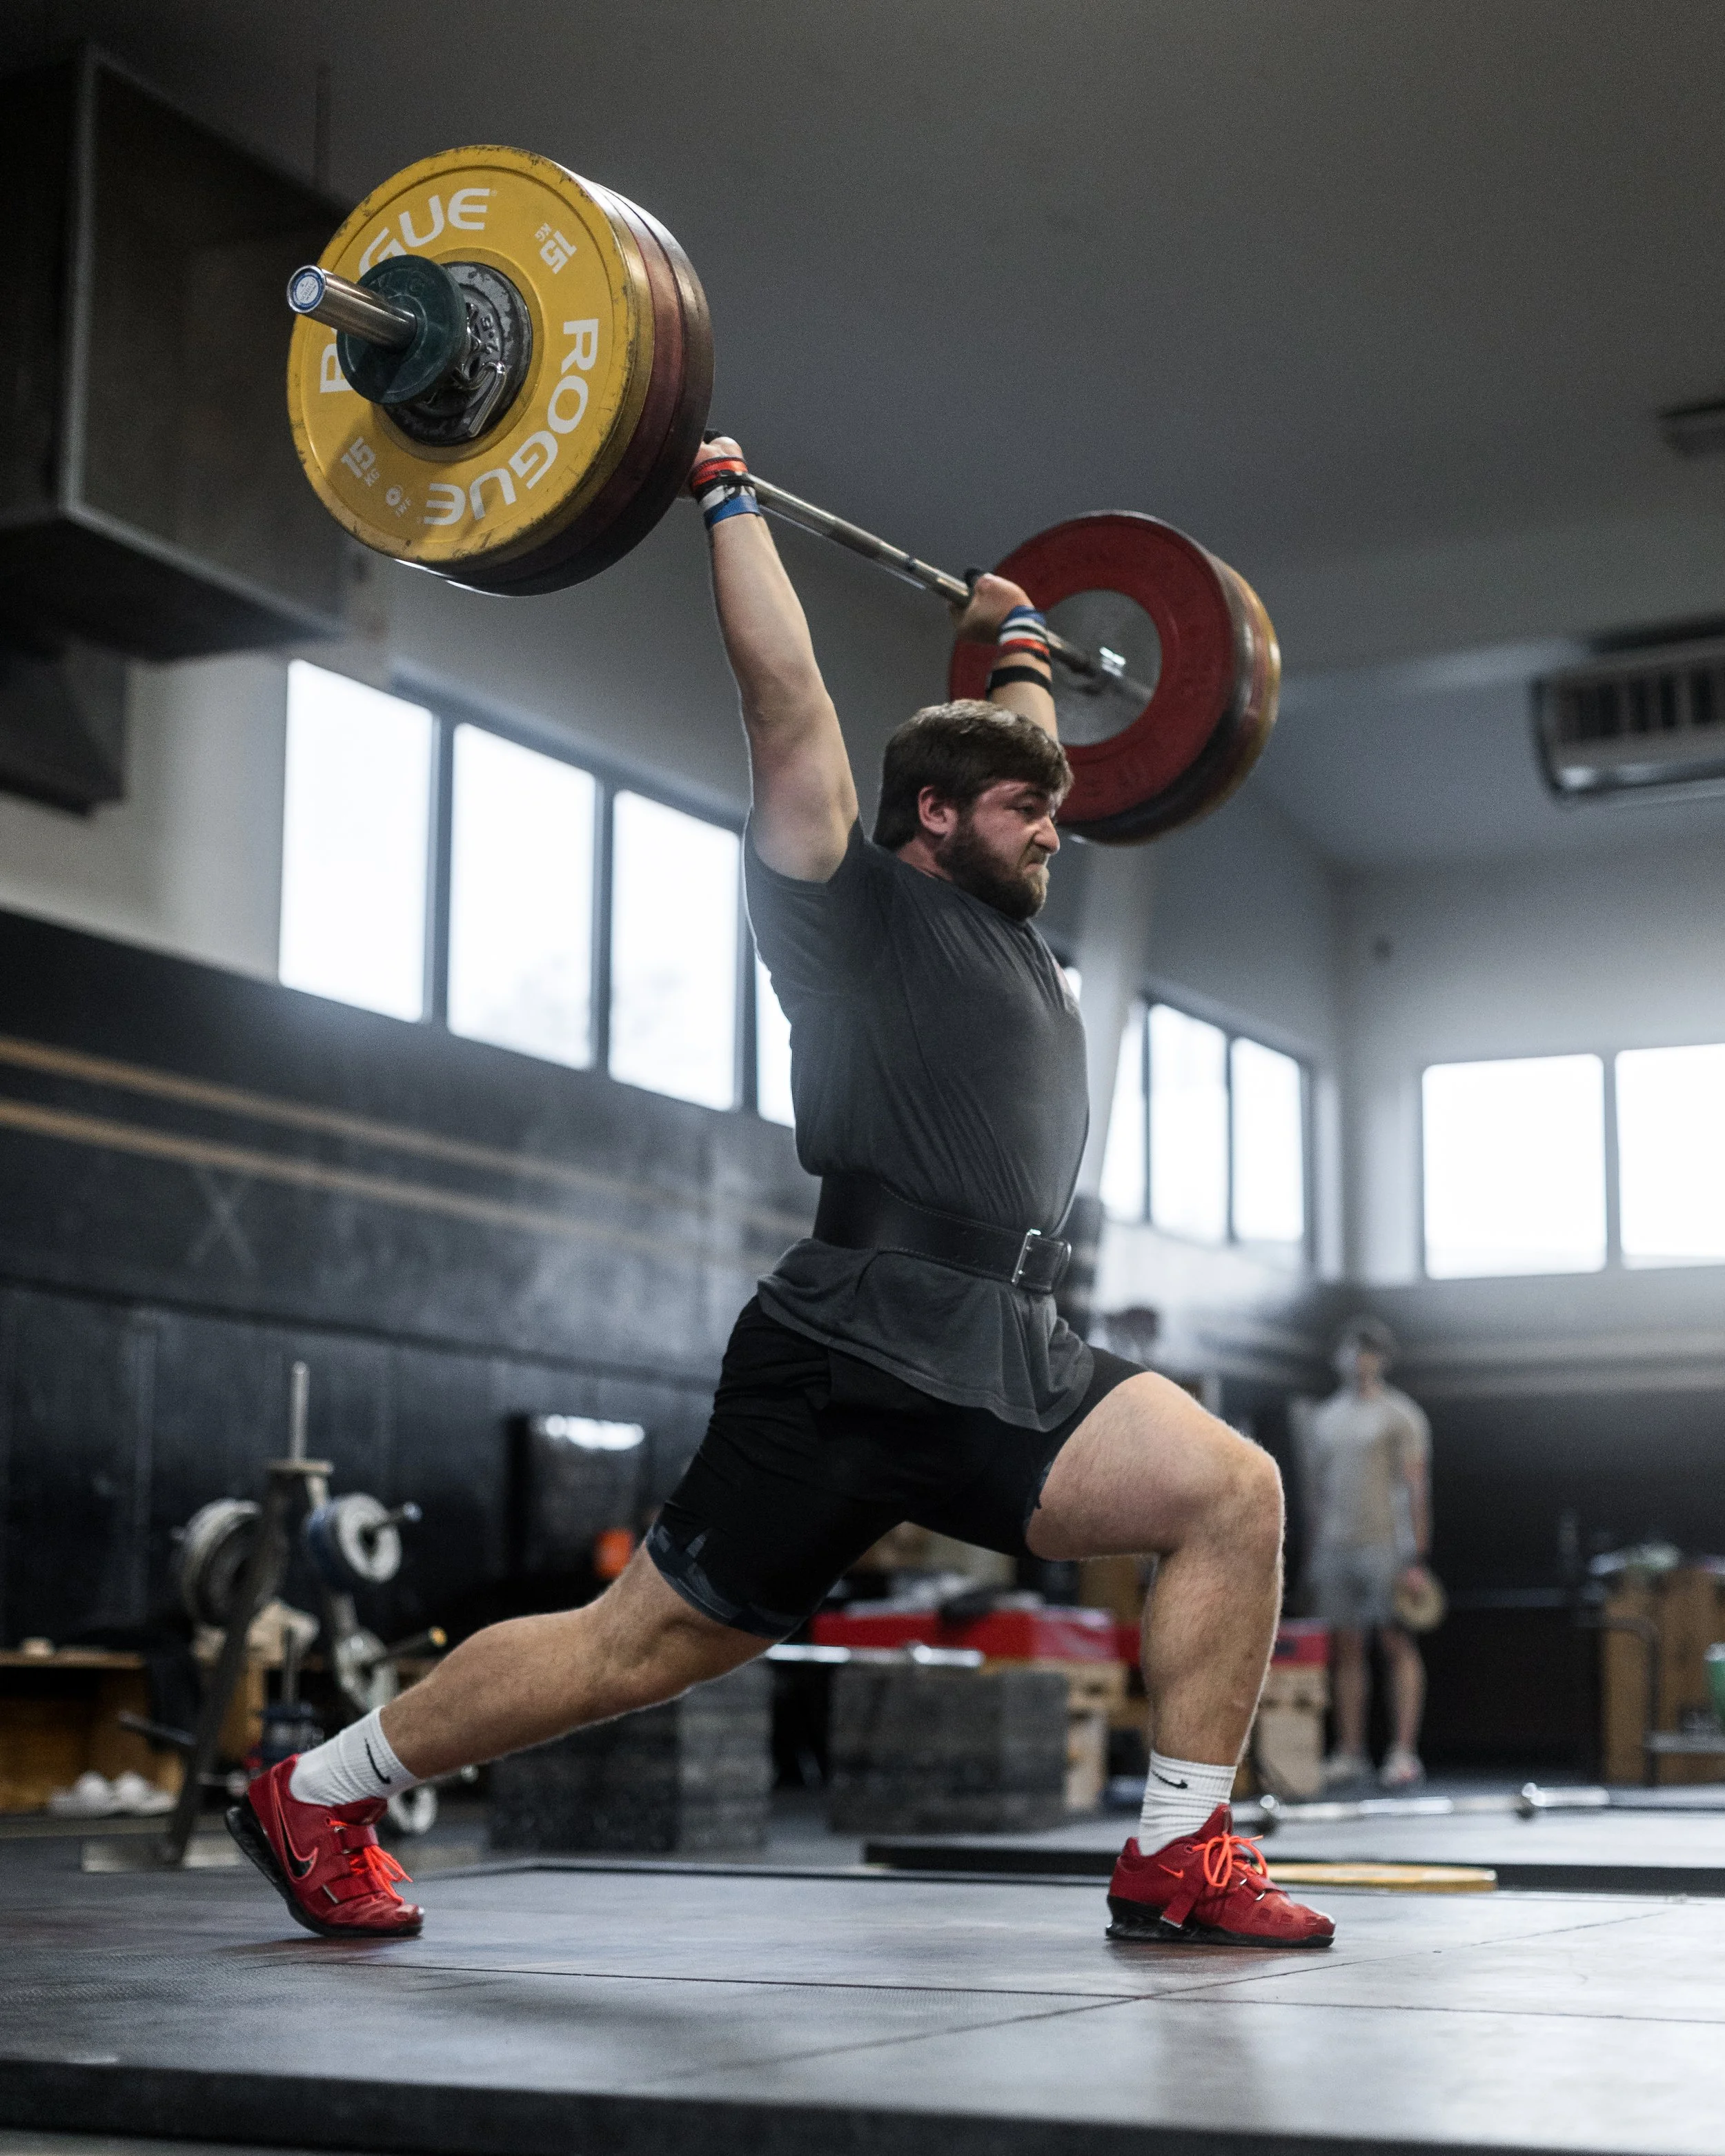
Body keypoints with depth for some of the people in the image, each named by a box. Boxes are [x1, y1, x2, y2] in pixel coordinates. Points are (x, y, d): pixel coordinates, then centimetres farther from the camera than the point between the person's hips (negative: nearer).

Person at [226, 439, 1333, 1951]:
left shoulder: (1009, 929, 22)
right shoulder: (857, 904, 1)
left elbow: (1022, 751, 40)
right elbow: (788, 694, -3)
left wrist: (1018, 637, 50)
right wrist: (729, 502, 4)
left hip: (1011, 1364, 8)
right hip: (857, 1359, -7)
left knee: (1236, 1496, -11)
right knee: (645, 1643, -1)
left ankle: (1180, 1859, -3)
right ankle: (317, 1797, 17)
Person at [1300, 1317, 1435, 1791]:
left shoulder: (1400, 1415, 1)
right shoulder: (1323, 1419, 17)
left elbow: (1417, 1488, -5)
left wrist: (1416, 1557, -13)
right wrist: (1315, 1552, 13)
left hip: (1386, 1545, -5)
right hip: (1335, 1549, 5)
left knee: (1399, 1645, -6)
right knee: (1346, 1649, 4)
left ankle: (1405, 1752, -7)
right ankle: (1350, 1752, 7)